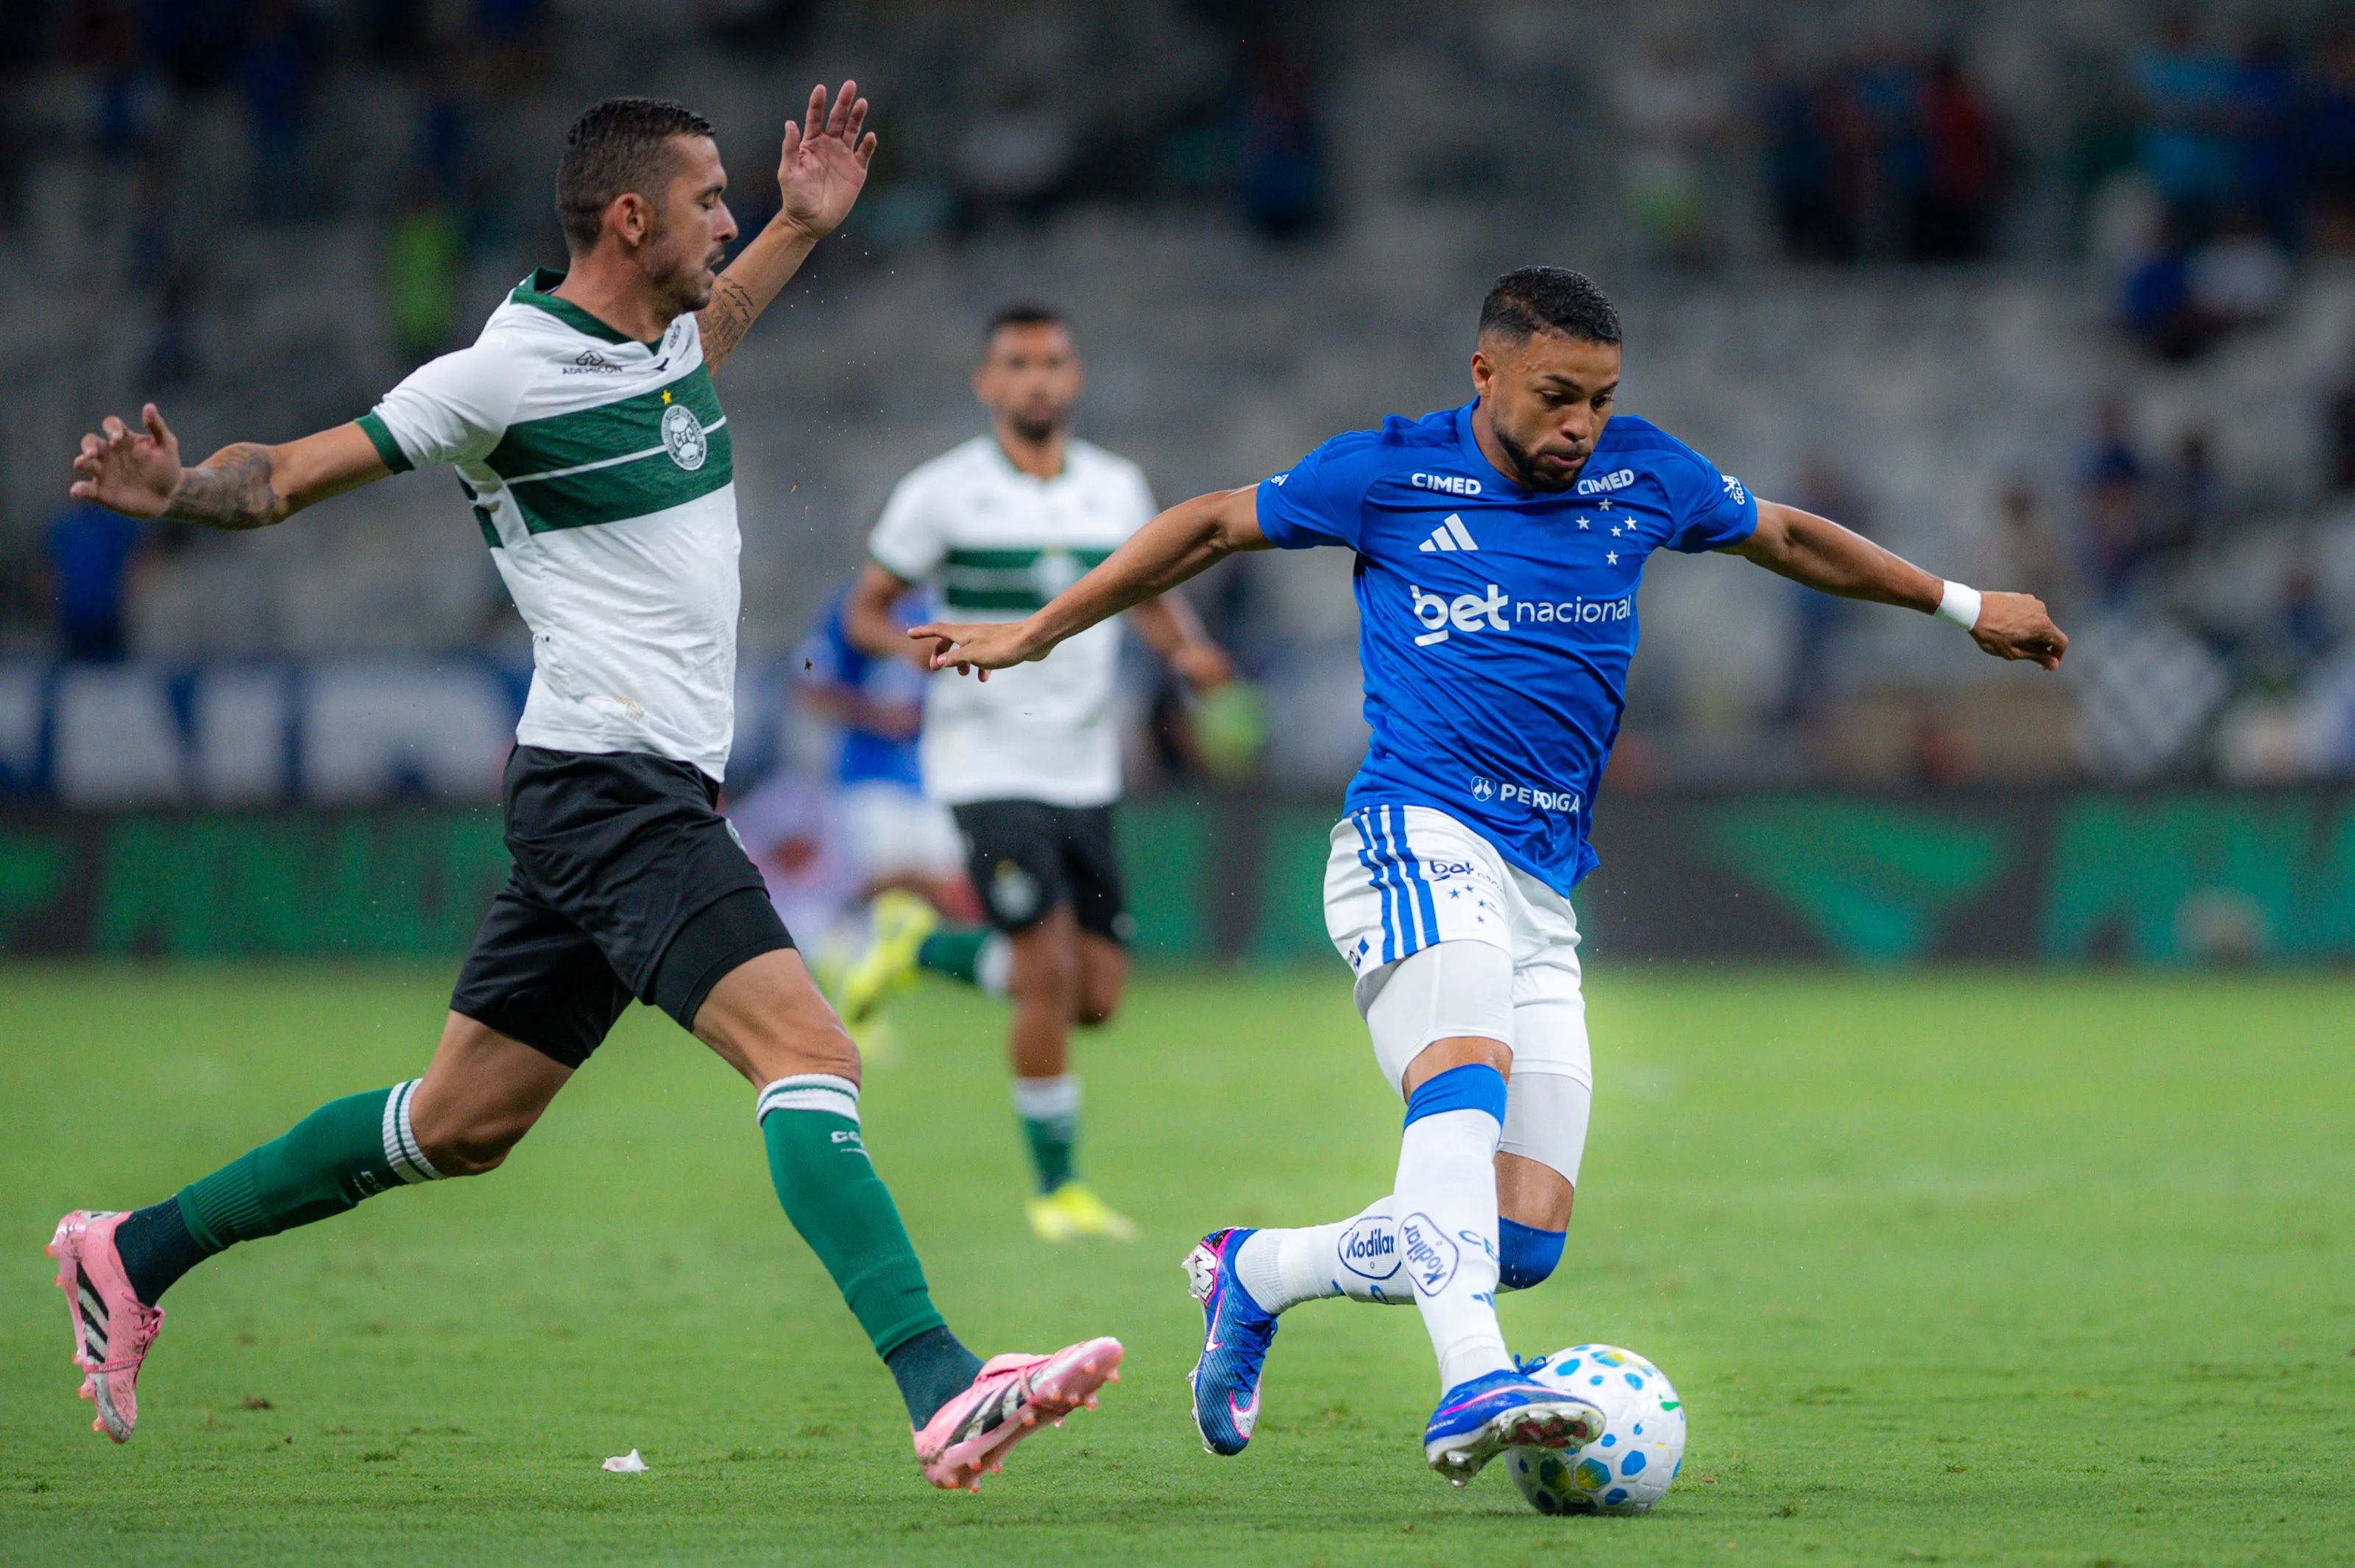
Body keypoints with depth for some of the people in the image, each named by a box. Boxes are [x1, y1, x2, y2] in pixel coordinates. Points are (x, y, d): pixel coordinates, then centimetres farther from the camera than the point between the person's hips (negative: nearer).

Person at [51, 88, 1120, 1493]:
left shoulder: (667, 340, 13)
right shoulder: (504, 376, -12)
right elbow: (291, 477, -5)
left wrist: (806, 226, 32)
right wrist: (177, 492, -24)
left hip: (653, 792, 10)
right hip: (612, 784, -10)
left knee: (460, 1126, 14)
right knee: (808, 1054, -23)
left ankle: (135, 1254, 25)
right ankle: (942, 1391, -34)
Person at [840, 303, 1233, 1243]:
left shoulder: (1118, 488, 6)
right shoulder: (942, 493, -6)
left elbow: (1152, 600, 19)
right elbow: (864, 611, 1)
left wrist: (1187, 649, -3)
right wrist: (925, 647, -21)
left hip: (1084, 769, 5)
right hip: (988, 765, -5)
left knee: (1095, 997, 4)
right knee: (1051, 970, -16)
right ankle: (1056, 1187, -1)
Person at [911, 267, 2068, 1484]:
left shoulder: (1642, 476, 12)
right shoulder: (1391, 473, 2)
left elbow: (1791, 538, 29)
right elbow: (1211, 526, 15)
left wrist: (1961, 607, 36)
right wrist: (1037, 633, 18)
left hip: (1543, 884, 5)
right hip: (1416, 835, -5)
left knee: (1524, 1240, -5)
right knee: (1468, 1072, -35)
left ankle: (1252, 1273, 18)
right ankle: (1472, 1384, -51)